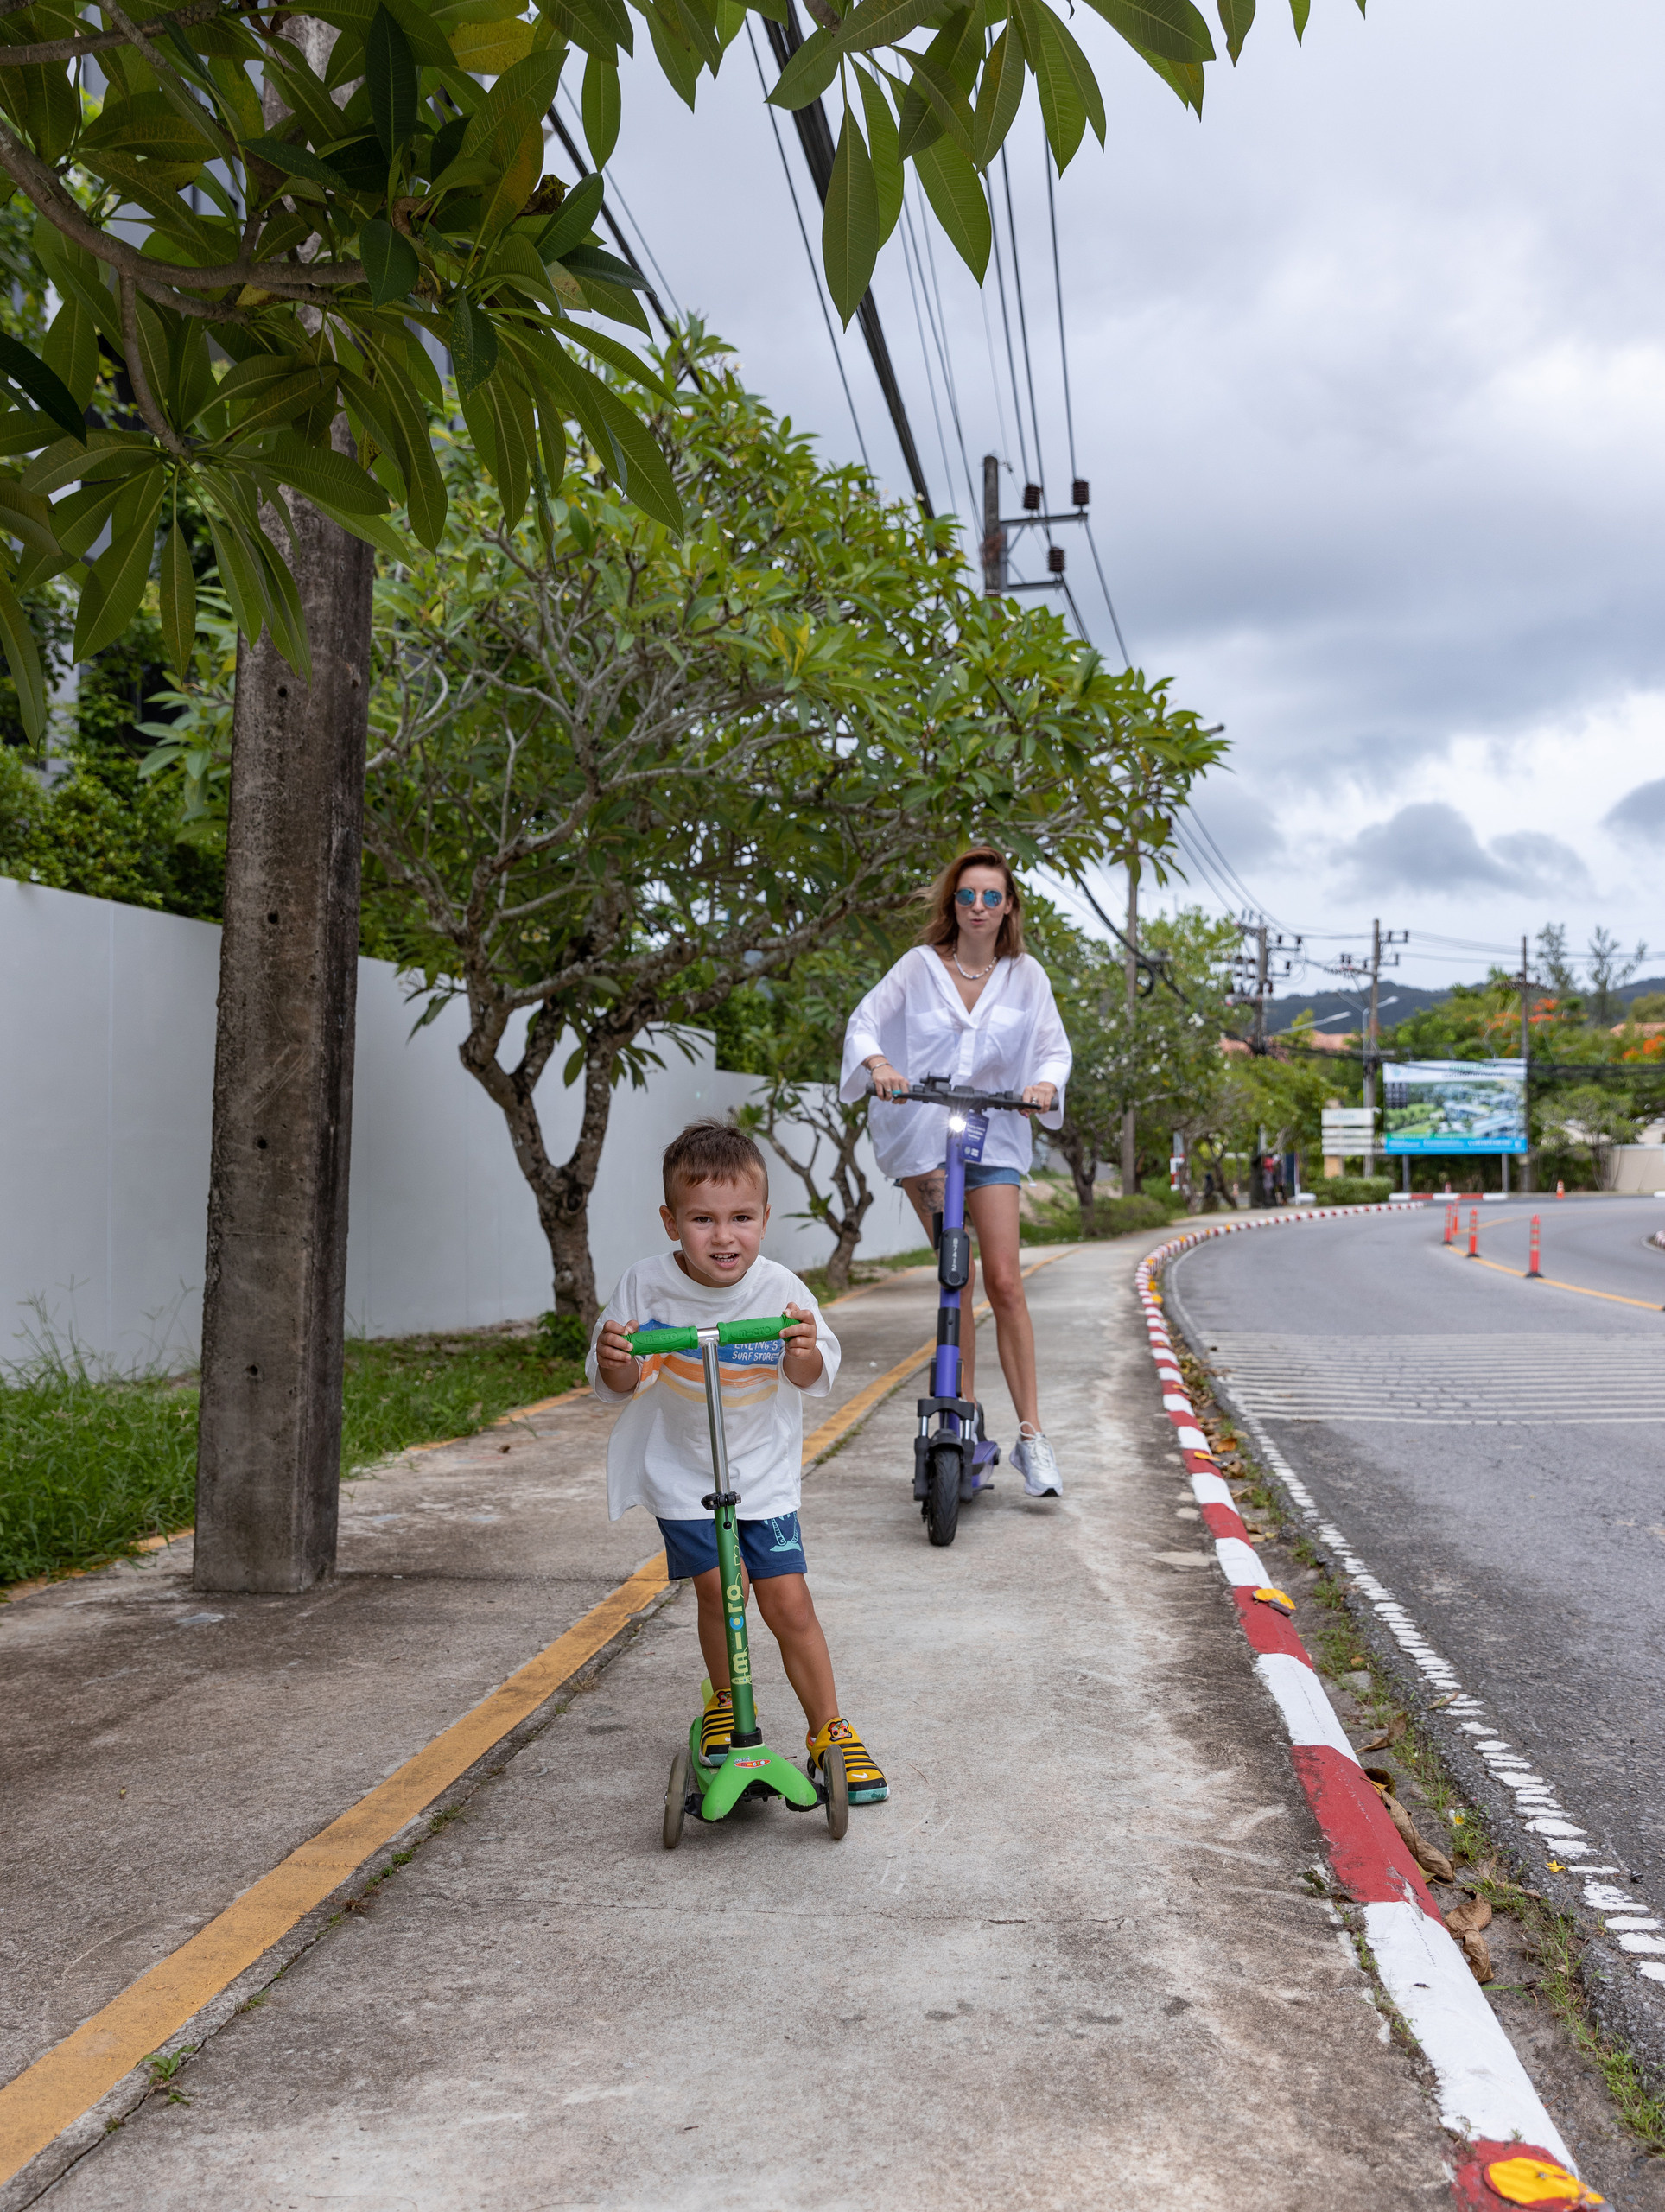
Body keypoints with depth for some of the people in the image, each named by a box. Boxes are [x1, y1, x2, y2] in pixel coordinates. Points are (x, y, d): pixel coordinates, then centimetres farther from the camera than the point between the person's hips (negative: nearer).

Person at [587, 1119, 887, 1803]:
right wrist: (614, 1362, -29)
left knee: (788, 1601, -3)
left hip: (763, 1472, 0)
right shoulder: (646, 1287, -15)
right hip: (681, 1472, 0)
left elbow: (812, 1380, -3)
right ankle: (726, 1704, 19)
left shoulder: (780, 1290, -14)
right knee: (716, 1587, -9)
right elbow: (618, 1387, -6)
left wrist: (805, 1353, -26)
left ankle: (829, 1730, 15)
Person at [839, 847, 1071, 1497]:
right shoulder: (920, 965, 0)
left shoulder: (1025, 975, 4)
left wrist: (1047, 1083, -20)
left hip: (994, 1133, 1)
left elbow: (1054, 1046, 2)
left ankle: (1031, 1435, -2)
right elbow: (866, 1020, 0)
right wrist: (876, 1061, -21)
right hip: (923, 1131, 0)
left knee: (1004, 1281, -7)